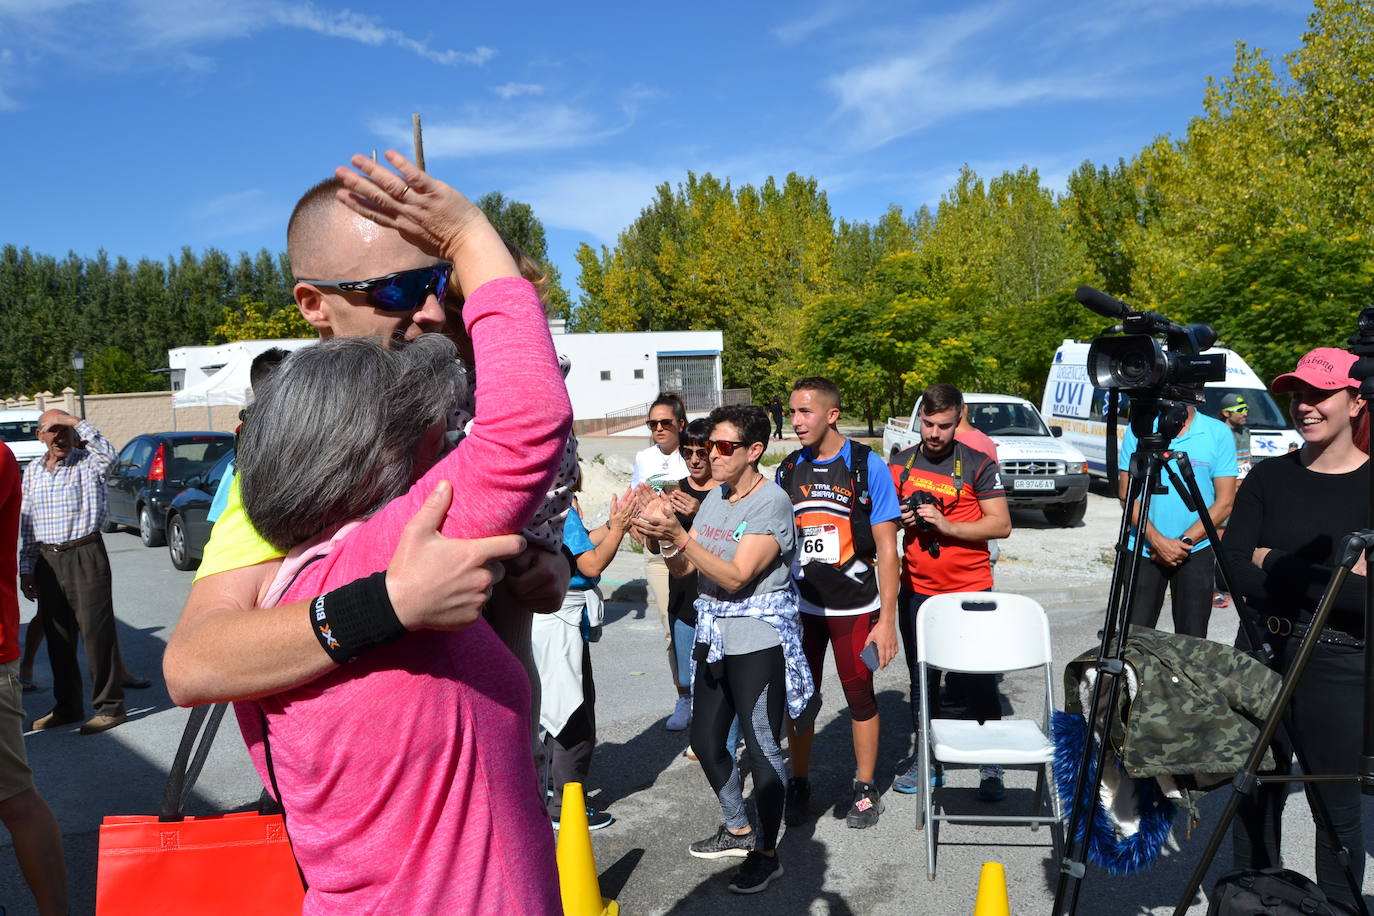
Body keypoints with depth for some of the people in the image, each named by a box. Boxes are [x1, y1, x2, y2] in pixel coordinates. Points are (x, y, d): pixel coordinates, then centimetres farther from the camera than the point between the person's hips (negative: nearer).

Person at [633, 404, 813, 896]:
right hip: (713, 635, 8)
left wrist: (678, 535, -30)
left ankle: (766, 853, 19)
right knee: (705, 740, 16)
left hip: (759, 639, -8)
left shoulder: (772, 502, -15)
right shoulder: (715, 497, 9)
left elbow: (736, 577, -23)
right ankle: (738, 829, 37)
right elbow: (683, 568, 6)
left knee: (762, 748, 1)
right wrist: (664, 535, -14)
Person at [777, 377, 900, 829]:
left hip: (855, 606, -3)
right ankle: (798, 784, 28)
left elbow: (886, 547, -8)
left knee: (860, 695, 8)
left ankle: (865, 788, 26)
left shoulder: (867, 466, -8)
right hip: (799, 605, 3)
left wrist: (887, 619, -11)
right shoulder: (788, 470, 3)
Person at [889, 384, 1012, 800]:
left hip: (970, 591, -3)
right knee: (922, 680, 12)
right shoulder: (901, 464, 7)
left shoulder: (978, 464, -5)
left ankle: (991, 765, 17)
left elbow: (1002, 524, -9)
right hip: (917, 590, 3)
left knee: (979, 680, 2)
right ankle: (923, 758, 25)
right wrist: (901, 519, -4)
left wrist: (947, 525, -20)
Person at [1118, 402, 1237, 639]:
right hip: (1143, 550, 0)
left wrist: (1185, 541, -11)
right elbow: (1126, 492, -1)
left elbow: (1225, 501, -1)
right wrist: (1157, 540, -11)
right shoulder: (1138, 430, 1)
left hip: (1196, 551, 0)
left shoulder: (1219, 433, 0)